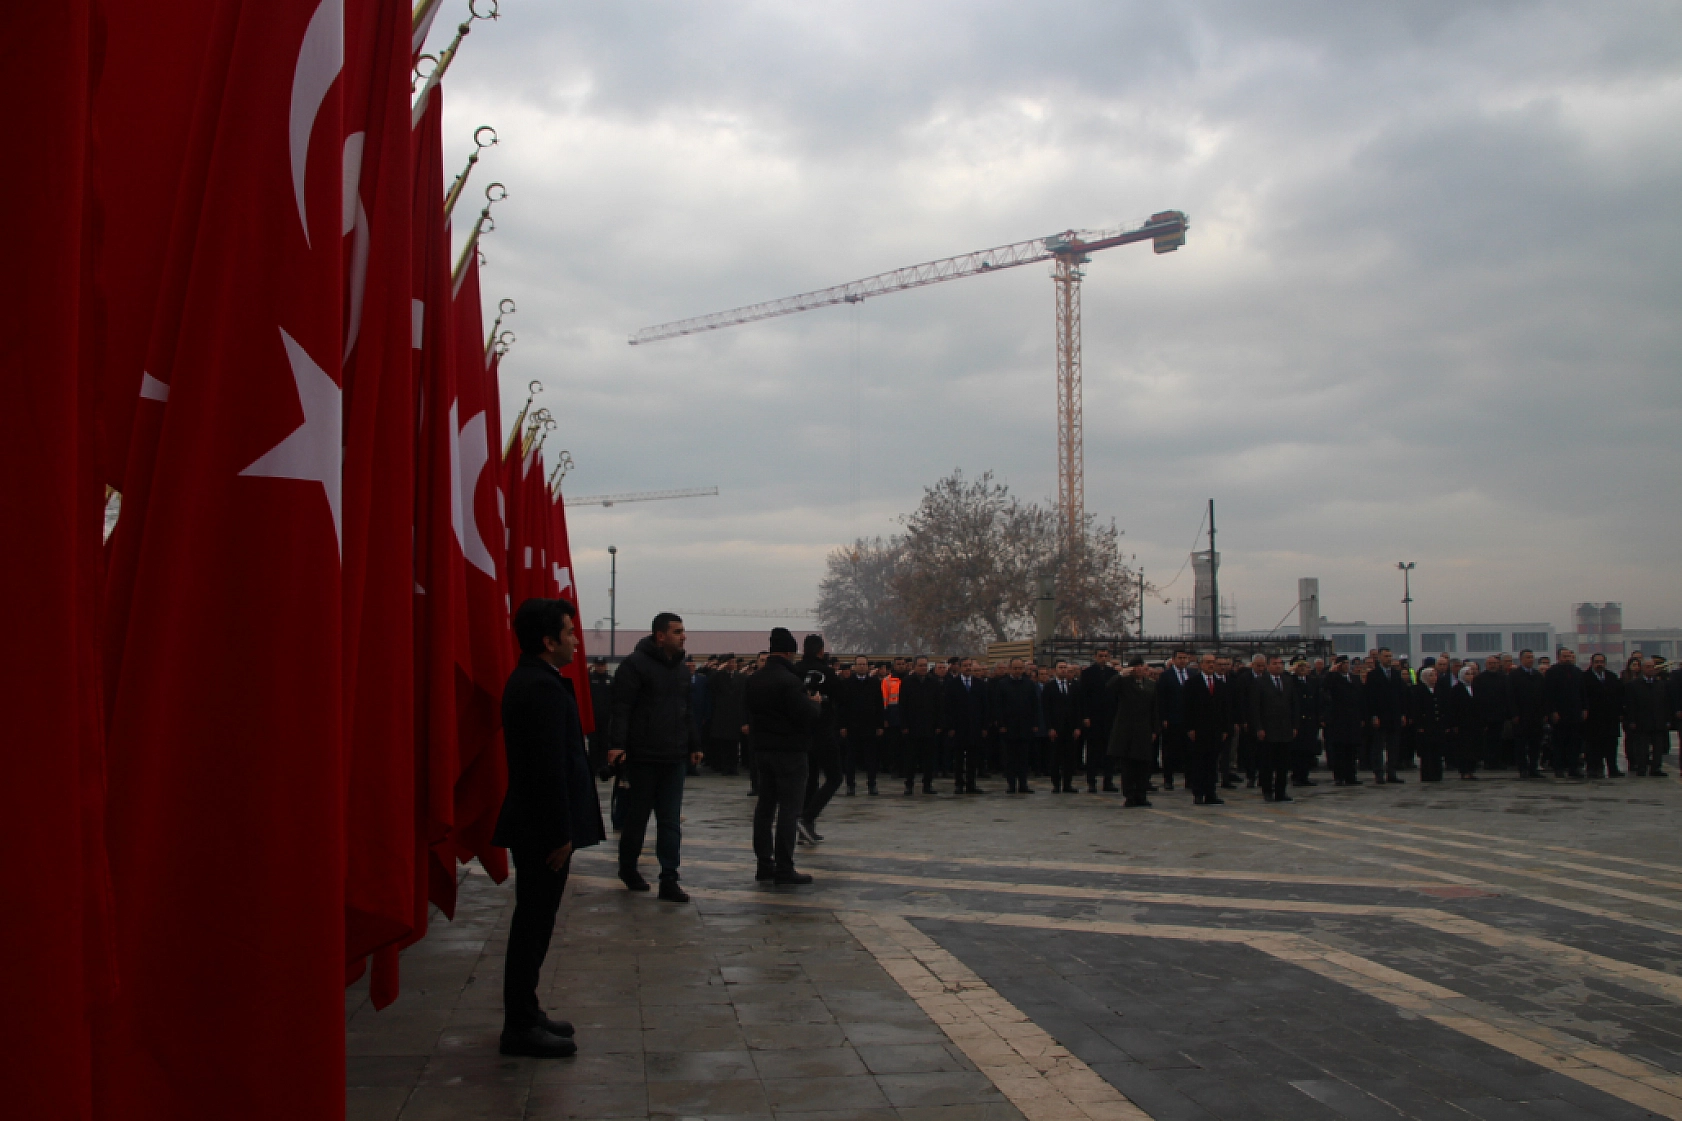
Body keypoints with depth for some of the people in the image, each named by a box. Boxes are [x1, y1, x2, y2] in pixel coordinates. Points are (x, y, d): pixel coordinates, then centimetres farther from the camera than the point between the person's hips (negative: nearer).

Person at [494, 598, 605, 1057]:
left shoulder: (528, 680, 13)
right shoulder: (544, 688, -20)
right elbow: (551, 766, -23)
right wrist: (560, 835, -20)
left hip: (533, 825, 10)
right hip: (544, 829, -10)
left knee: (533, 923, 16)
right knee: (534, 924, -2)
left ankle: (523, 1014, 26)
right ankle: (521, 1027, 6)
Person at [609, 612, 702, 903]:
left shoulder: (681, 669, 13)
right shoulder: (635, 664, -10)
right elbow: (621, 708, -14)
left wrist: (694, 745, 19)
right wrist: (618, 744, -21)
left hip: (674, 758, 6)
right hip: (643, 756, -6)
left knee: (671, 821, 3)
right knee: (637, 816, 8)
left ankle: (669, 881, 4)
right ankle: (628, 867, 27)